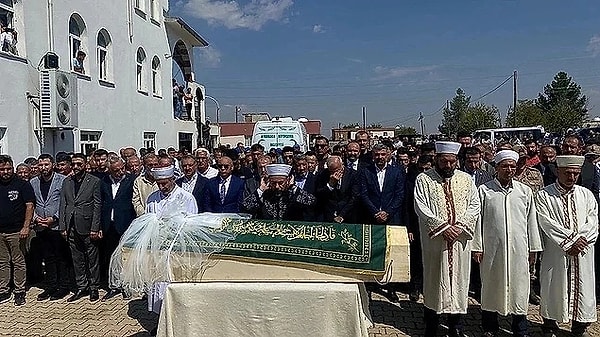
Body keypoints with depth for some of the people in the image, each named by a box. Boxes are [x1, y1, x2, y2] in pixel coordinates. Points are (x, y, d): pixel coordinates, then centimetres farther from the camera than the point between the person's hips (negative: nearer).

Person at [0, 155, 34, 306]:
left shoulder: (22, 185, -3)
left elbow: (30, 206, -7)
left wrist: (26, 227, -14)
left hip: (16, 231, -4)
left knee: (18, 262, 2)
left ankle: (19, 293, 10)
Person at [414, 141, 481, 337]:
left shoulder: (466, 179, 8)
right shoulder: (424, 179, -1)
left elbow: (474, 205, 3)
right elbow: (421, 207, -9)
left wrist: (460, 226, -11)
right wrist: (442, 226, -16)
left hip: (460, 240, 2)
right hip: (434, 239, -2)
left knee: (458, 279, 8)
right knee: (434, 283, 7)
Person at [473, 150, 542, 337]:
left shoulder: (525, 191, 6)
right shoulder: (484, 190, -1)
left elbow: (531, 221, 9)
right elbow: (477, 219, 0)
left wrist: (533, 248, 8)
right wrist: (477, 247, -3)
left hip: (518, 249, 2)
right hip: (491, 249, -1)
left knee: (519, 286, 7)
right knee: (491, 288, 8)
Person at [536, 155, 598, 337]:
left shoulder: (586, 194, 10)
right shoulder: (544, 195, -3)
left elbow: (593, 220, 1)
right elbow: (547, 223, -12)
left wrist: (579, 239, -14)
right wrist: (570, 241, -17)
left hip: (582, 254, 3)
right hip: (555, 253, -3)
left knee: (583, 287, 9)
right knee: (553, 289, 4)